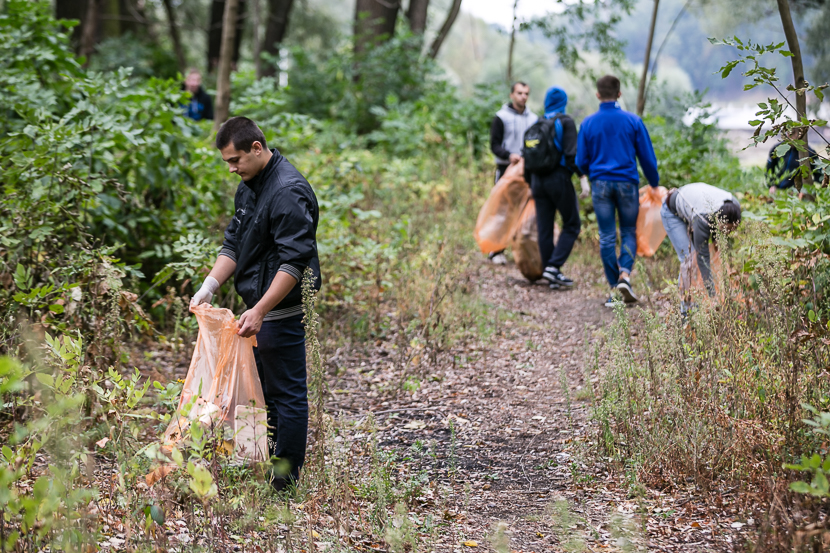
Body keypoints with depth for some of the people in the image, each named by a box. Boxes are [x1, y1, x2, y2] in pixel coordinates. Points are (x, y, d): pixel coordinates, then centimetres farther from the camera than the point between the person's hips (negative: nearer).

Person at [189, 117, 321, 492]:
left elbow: (293, 261, -25)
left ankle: (285, 480, 4)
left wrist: (259, 311, -28)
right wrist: (209, 287, 3)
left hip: (283, 311, -10)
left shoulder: (288, 191, -20)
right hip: (260, 307, 10)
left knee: (286, 392, -2)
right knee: (265, 387, 16)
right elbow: (234, 243, 16)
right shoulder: (249, 187, 12)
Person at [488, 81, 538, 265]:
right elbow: (494, 145, -5)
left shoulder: (533, 119, 12)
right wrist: (509, 155, -23)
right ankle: (496, 250, 4)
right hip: (506, 169, -3)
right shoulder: (501, 117, 0)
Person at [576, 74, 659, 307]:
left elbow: (581, 161, 6)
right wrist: (655, 184, 16)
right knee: (629, 232, 11)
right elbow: (647, 157, 2)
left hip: (600, 183, 1)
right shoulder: (633, 121, -2)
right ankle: (625, 274, -12)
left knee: (607, 236, 5)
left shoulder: (588, 123, 1)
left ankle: (614, 289, 5)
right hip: (627, 183, -1)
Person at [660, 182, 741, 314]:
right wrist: (712, 294, -36)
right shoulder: (702, 218, -44)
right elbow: (703, 257, -37)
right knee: (689, 258, -18)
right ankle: (686, 307, -12)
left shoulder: (734, 206, -30)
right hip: (673, 212, -7)